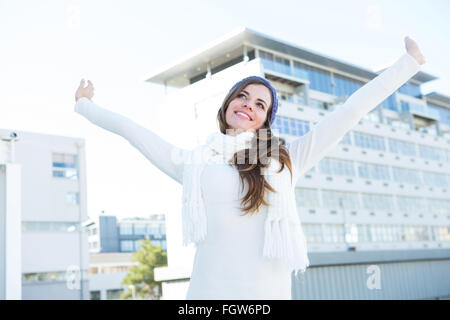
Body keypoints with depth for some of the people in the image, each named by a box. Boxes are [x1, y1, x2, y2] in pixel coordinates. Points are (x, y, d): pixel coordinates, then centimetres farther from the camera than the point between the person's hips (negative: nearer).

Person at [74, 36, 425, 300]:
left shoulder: (286, 159, 7)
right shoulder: (193, 163, 10)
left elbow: (350, 111, 9)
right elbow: (131, 129, 19)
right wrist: (86, 105, 28)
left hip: (270, 291, 0)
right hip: (208, 291, 0)